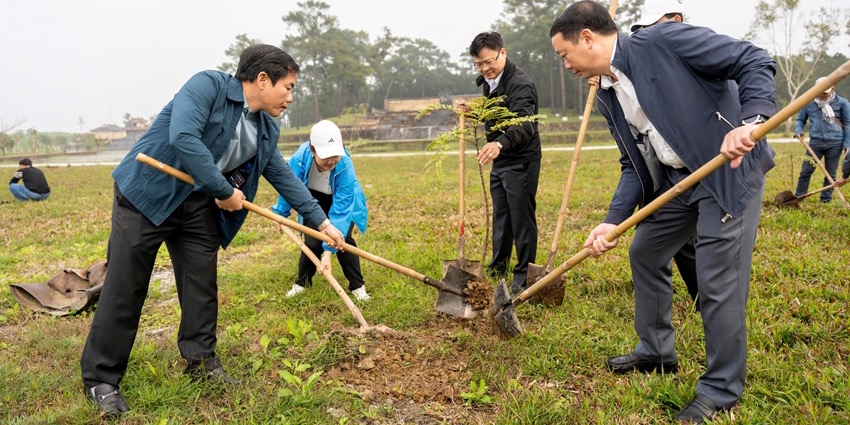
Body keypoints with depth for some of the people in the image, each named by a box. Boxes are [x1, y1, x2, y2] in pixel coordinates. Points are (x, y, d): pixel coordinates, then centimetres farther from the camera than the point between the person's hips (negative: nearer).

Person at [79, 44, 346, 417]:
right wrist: (224, 191, -25)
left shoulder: (267, 130, 5)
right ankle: (101, 379, 10)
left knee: (202, 284, 8)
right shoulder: (208, 85, -17)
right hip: (148, 192, -7)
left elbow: (285, 177, 13)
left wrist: (321, 222, 12)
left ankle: (201, 360, 25)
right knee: (124, 288, -2)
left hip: (199, 205, 7)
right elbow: (182, 138, -30)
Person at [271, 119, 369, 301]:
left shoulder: (345, 165, -40)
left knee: (343, 239, -16)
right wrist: (281, 214, 1)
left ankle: (357, 286, 2)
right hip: (314, 199, 2)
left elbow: (340, 210, -40)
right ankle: (301, 282, 17)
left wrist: (328, 251, -44)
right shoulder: (300, 158, -35)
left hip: (343, 201, -1)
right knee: (312, 242, -8)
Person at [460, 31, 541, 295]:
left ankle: (524, 276, 10)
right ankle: (497, 268, 30)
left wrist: (500, 143, -56)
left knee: (521, 217, -2)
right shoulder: (489, 81, 7)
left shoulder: (520, 84, -22)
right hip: (499, 160, 9)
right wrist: (473, 112, 3)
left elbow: (524, 125, -39)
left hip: (520, 161, -9)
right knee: (500, 215, 17)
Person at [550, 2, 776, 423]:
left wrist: (750, 121, -33)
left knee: (718, 281, -7)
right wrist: (612, 221, -4)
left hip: (732, 169, -9)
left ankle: (721, 390, 12)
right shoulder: (607, 98, 6)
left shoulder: (662, 40, -17)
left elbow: (755, 61, -17)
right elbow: (634, 165, 7)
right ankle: (656, 352, 35)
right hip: (674, 179, 9)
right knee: (644, 255, 16)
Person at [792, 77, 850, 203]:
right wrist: (798, 131, -5)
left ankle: (825, 200, 14)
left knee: (830, 174, 6)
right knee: (806, 171, -1)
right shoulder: (809, 103, 6)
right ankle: (798, 197, 7)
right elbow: (800, 120, 17)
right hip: (815, 142, 1)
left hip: (835, 144, -1)